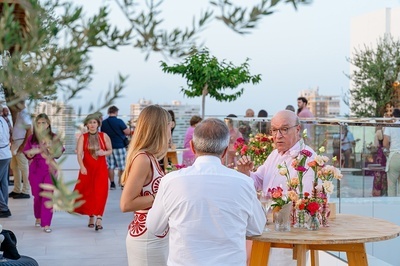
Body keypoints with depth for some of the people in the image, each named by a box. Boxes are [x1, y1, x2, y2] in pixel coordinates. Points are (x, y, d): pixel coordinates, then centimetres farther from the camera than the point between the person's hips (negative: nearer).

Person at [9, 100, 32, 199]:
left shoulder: (24, 114, -14)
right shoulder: (19, 113, 14)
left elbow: (30, 131, -20)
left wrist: (23, 145, -20)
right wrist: (13, 142, 13)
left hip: (21, 144, -10)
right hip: (16, 143, 10)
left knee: (24, 168, -4)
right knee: (14, 167, 15)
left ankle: (25, 192, 1)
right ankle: (17, 190, 23)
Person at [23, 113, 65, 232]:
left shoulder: (53, 137, 0)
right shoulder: (32, 138, 4)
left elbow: (58, 154, 0)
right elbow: (28, 155, 3)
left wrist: (51, 150, -19)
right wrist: (37, 151, -15)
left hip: (50, 169, -2)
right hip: (35, 169, 2)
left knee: (48, 196, -8)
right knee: (37, 195, 10)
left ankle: (46, 224, -7)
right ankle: (38, 217, 33)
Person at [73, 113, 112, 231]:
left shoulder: (104, 136, 2)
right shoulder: (83, 137, 0)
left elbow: (110, 150, 10)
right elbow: (79, 153, -8)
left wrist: (104, 152, -13)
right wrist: (82, 167, -23)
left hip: (101, 169, -1)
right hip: (87, 169, 1)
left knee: (100, 193, -11)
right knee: (88, 193, 6)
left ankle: (99, 218, -16)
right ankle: (91, 217, 22)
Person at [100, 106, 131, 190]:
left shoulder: (103, 123, 2)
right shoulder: (119, 121, -13)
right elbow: (127, 132, -13)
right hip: (119, 146, -4)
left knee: (110, 166, 9)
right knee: (122, 166, 3)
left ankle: (112, 184, 11)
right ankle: (121, 183, 3)